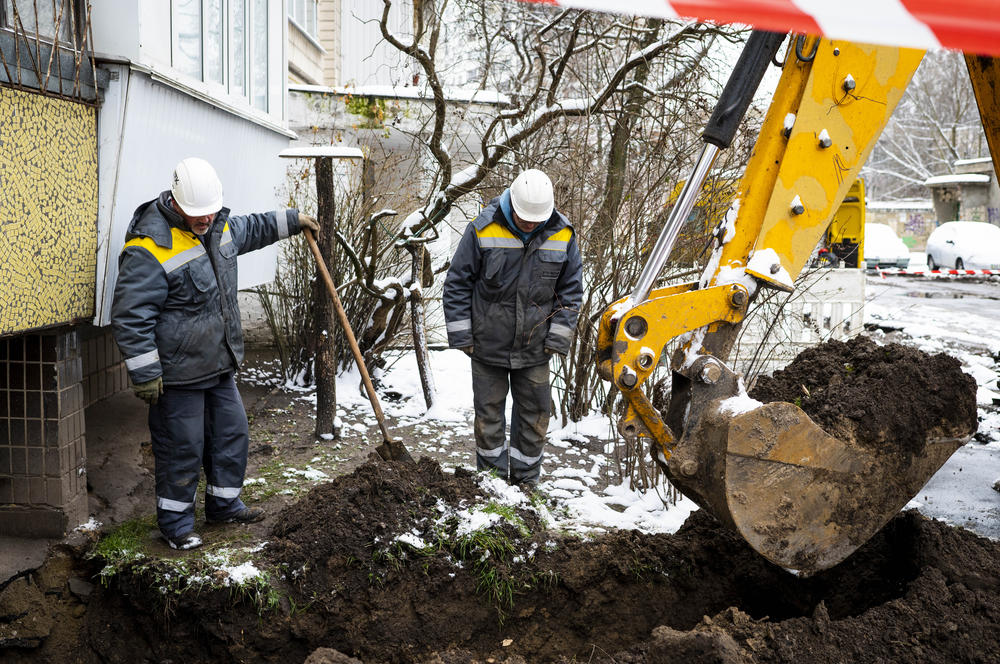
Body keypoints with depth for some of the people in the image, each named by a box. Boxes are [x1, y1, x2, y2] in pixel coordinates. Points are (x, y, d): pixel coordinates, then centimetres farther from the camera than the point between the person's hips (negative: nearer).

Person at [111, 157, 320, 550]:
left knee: (232, 434, 17)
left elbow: (249, 230, 31)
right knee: (182, 448, 3)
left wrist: (291, 220, 33)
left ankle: (224, 504, 36)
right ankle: (174, 521, 22)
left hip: (219, 366, 8)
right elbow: (130, 316, -22)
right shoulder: (149, 247, -22)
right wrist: (145, 374, -22)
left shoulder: (218, 225, 5)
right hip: (177, 373, -8)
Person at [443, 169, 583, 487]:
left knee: (535, 415, 10)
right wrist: (461, 336, -5)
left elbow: (571, 289, 7)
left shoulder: (562, 235, -3)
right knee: (488, 414, 9)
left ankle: (526, 479, 28)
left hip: (535, 350, 2)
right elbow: (457, 283, -3)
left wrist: (558, 337, 1)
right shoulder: (482, 229, -10)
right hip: (488, 345, -1)